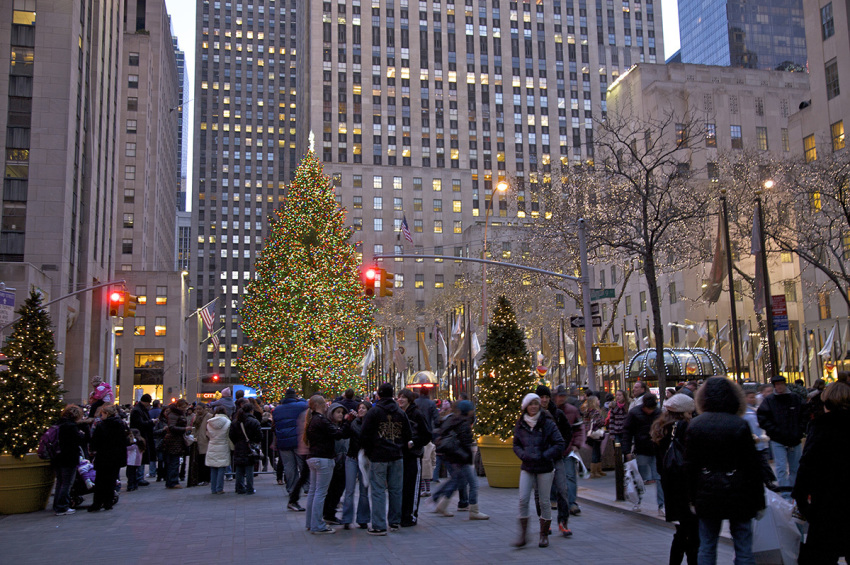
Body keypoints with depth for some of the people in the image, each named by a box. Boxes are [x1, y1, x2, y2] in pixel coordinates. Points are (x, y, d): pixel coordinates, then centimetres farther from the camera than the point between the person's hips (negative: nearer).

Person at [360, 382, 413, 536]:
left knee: (378, 491, -1)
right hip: (396, 456, 4)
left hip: (378, 456, -4)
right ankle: (395, 522, 20)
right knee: (395, 490, 12)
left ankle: (379, 526, -3)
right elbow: (408, 436, 8)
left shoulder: (373, 412, -6)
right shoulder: (401, 413, 7)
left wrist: (369, 452, 7)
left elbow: (364, 435, -7)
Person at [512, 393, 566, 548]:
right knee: (523, 500, -6)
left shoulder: (548, 423, -6)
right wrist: (524, 455, -8)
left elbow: (560, 444, -7)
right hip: (527, 468, 2)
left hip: (545, 468, -2)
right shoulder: (520, 425, 4)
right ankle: (522, 535, 3)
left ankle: (544, 535, 18)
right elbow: (516, 445, 13)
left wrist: (543, 456, -15)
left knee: (544, 502, 4)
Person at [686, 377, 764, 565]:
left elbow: (690, 465, 1)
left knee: (707, 547, 12)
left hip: (707, 493, 3)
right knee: (743, 549, 6)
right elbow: (752, 464, -8)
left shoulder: (695, 425, -1)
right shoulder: (739, 424, -11)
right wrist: (759, 500, 0)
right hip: (737, 493, -2)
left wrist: (693, 498, 8)